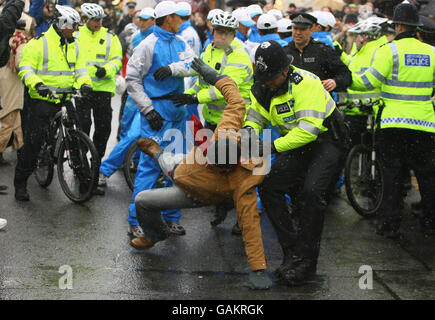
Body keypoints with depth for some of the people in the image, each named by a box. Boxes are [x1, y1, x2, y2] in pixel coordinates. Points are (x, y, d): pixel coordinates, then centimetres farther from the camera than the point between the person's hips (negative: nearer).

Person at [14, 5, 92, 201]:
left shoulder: (74, 45, 14)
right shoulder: (39, 43, -6)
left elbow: (80, 69, 13)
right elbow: (25, 68, -9)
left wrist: (84, 83, -8)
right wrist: (36, 83, -27)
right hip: (42, 99, -5)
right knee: (33, 142, -4)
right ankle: (20, 184, 6)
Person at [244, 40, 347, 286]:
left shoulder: (305, 83, -27)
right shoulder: (263, 89, -4)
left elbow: (309, 128, -33)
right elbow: (255, 115, 8)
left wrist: (273, 146, -35)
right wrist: (249, 129, -18)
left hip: (326, 139, -8)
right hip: (296, 144, 8)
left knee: (312, 192, -26)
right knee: (269, 188, -7)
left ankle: (306, 262, -17)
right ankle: (293, 252, -1)